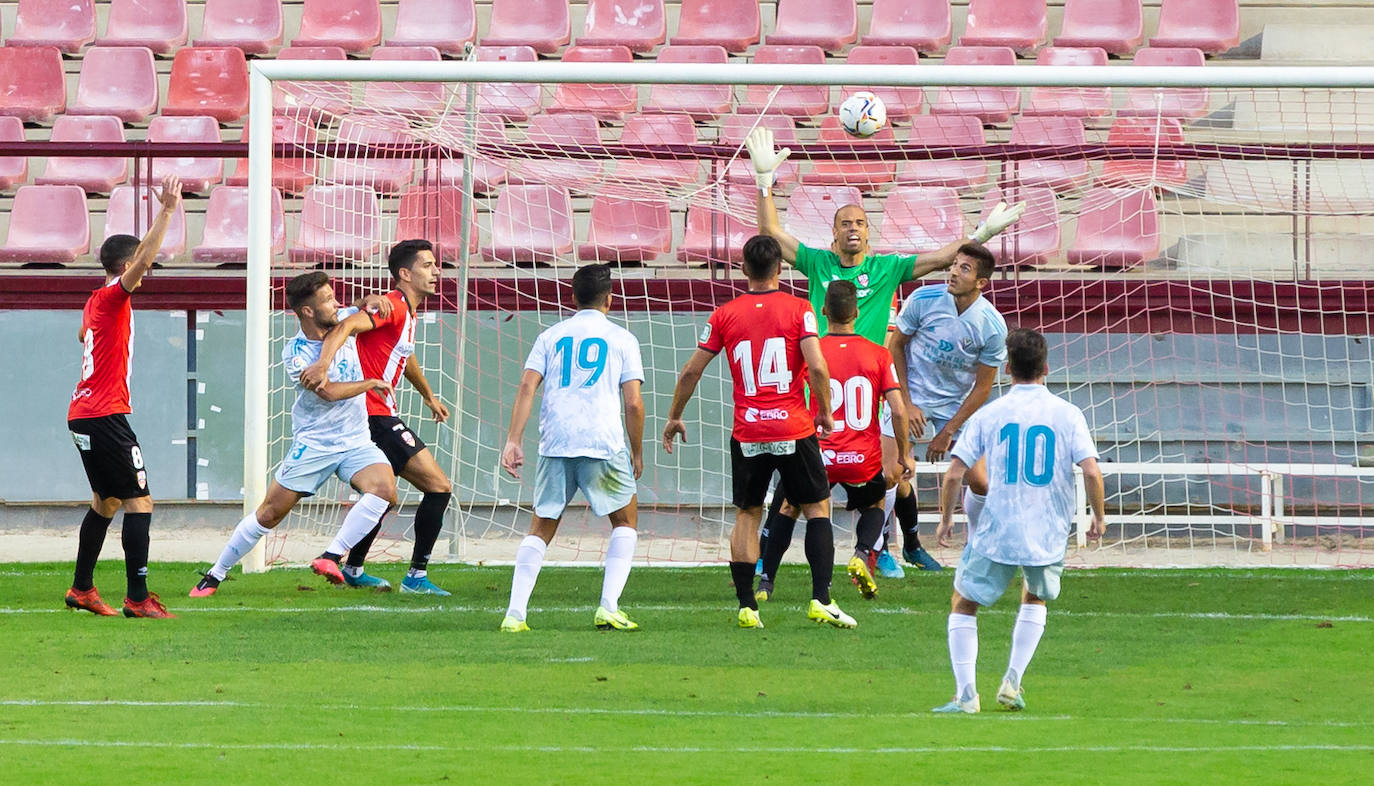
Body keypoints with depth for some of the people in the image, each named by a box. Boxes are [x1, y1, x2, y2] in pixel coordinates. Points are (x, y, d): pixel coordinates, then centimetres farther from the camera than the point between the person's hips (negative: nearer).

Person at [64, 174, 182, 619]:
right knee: (139, 500, -10)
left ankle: (82, 589, 24)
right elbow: (143, 261, -27)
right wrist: (166, 212, -28)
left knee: (107, 500, 19)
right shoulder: (113, 297, -10)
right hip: (105, 416, -10)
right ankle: (137, 598, -17)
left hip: (82, 415, 10)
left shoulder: (96, 303, 16)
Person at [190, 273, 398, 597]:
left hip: (356, 443, 4)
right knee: (271, 512, -1)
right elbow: (328, 391, -25)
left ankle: (331, 558, -26)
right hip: (313, 445, -4)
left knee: (385, 490, -25)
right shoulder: (294, 353, -15)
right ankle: (215, 575, 16)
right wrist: (371, 383, -14)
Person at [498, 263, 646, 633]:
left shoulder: (550, 337, 14)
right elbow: (633, 402, 1)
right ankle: (608, 608, 3)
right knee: (626, 519, 16)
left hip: (554, 443, 2)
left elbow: (527, 386, 1)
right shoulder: (622, 339, 8)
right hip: (604, 442, -2)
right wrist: (637, 453, 12)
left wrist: (513, 441, -2)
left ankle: (515, 613, -3)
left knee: (541, 528, 11)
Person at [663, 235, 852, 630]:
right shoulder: (798, 309, -4)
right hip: (794, 431, -2)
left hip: (747, 434, 2)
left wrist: (674, 418, 18)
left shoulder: (725, 315, 3)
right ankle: (821, 600, -2)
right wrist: (825, 411, 2)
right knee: (818, 508, 9)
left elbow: (691, 372, 5)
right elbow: (816, 367, -14)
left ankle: (746, 606, 5)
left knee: (746, 515, 12)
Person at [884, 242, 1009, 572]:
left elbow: (982, 386, -7)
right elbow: (895, 345, -1)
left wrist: (948, 431, -8)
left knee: (981, 483, -5)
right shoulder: (924, 299, -15)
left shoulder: (993, 327, -16)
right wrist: (906, 403, -7)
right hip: (912, 397, -1)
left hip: (957, 405, 1)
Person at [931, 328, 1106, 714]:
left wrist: (946, 519, 11)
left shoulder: (988, 415, -1)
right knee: (1035, 598, 29)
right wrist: (1099, 516, 6)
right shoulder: (1067, 414, -1)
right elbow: (1091, 471, -10)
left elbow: (954, 474, -5)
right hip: (1049, 535, 2)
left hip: (995, 534, -2)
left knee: (963, 604, 15)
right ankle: (1013, 683, 17)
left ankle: (966, 693, 1)